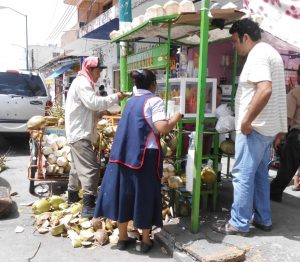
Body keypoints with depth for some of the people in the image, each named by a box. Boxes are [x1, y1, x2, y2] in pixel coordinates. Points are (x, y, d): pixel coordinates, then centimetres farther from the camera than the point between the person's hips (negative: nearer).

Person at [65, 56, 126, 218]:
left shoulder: (83, 82, 20)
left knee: (78, 166, 21)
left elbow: (90, 106, 19)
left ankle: (72, 195, 34)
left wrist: (104, 109, 5)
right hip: (80, 133, -11)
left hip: (78, 132, 11)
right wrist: (115, 97, -17)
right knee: (90, 168, -14)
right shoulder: (82, 83, -14)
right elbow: (94, 102, -26)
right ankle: (88, 206, -14)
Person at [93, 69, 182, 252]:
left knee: (124, 193, 12)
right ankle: (146, 240, 18)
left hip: (124, 153, 7)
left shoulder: (131, 101, 14)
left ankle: (123, 238, 24)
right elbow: (162, 128, -19)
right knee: (145, 195, 6)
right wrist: (176, 118, -1)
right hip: (144, 155, -6)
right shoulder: (154, 100, -8)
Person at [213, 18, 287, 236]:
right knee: (260, 174, 16)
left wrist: (246, 121, -23)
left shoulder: (257, 55, -14)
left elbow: (265, 90, -29)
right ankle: (263, 219, 26)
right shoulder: (271, 53, 18)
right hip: (268, 126, 10)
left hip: (255, 127, -10)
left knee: (243, 175, -2)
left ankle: (239, 224, 7)